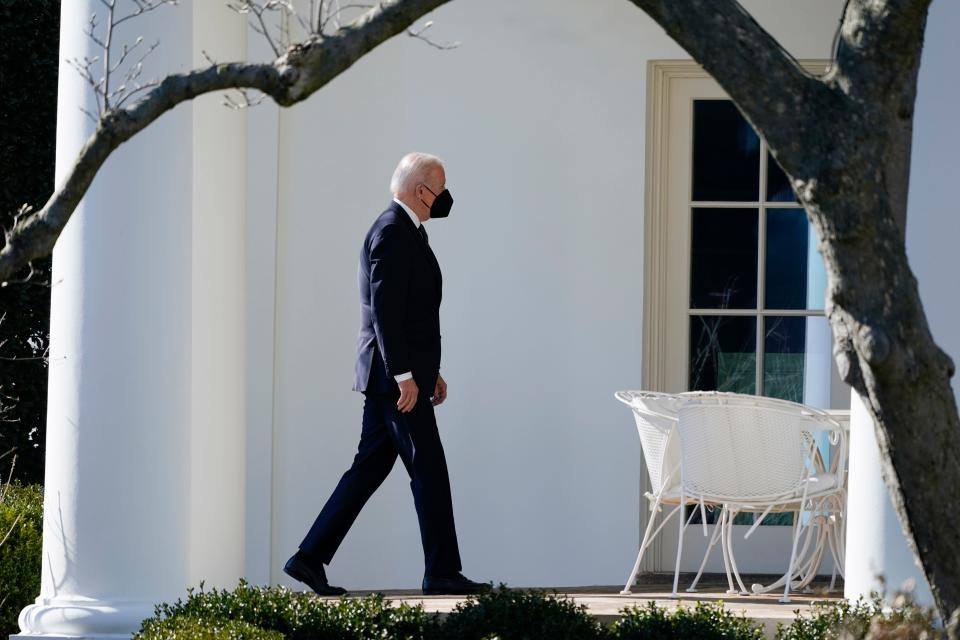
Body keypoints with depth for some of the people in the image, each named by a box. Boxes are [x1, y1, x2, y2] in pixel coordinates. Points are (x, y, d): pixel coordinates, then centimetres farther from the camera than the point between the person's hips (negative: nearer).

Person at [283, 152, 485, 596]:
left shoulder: (406, 231, 18)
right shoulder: (392, 233, -14)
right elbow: (385, 311, -21)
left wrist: (431, 371, 21)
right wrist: (404, 375, -23)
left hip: (400, 373, 10)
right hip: (395, 376, -10)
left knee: (369, 468, 9)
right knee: (429, 471, -3)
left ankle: (310, 558, 9)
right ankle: (441, 572, 4)